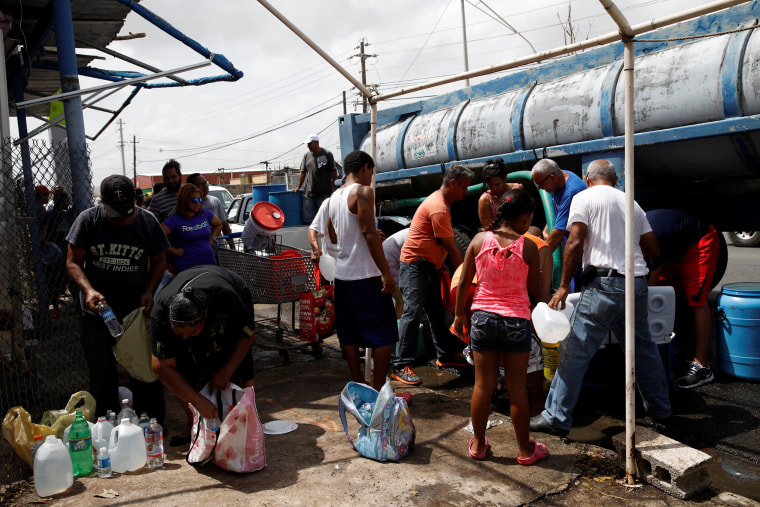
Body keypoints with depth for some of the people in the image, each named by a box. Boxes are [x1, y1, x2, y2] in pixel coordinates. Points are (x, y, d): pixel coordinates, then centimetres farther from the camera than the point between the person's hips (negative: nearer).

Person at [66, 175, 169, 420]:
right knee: (101, 371, 11)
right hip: (95, 309, 0)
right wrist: (89, 290, -20)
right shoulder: (88, 220, -7)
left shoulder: (147, 221, -5)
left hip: (137, 308, 0)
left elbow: (159, 260, 7)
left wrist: (149, 291, -7)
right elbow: (73, 261, -2)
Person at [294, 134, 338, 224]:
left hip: (324, 194, -3)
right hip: (308, 194, 4)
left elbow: (333, 173, 0)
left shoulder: (327, 154, -1)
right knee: (309, 220, 2)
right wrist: (298, 187, 9)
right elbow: (302, 173, 14)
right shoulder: (306, 156, 10)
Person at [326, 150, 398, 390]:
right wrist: (386, 273, -18)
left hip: (342, 274, 8)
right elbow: (369, 232, -19)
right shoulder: (363, 191, -11)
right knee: (384, 333, 2)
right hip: (365, 275, -8)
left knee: (349, 334, 13)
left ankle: (358, 386, 22)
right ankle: (378, 389, 4)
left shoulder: (334, 197, 12)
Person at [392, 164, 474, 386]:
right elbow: (452, 247, -17)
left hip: (430, 266, 10)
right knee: (413, 312, -13)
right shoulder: (438, 208, -20)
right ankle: (402, 367, -11)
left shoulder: (441, 202, 14)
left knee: (437, 312, 16)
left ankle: (446, 355, 29)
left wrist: (441, 264, 8)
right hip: (415, 265, -10)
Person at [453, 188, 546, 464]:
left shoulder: (479, 240, -4)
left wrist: (459, 314, 13)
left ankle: (478, 444, 26)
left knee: (483, 385, 12)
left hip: (483, 317, 2)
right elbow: (533, 289, 0)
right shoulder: (528, 247, -9)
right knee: (516, 387, 10)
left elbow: (464, 282, 1)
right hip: (516, 320, -2)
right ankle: (525, 449, 24)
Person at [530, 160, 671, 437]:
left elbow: (575, 243, -10)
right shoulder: (631, 202, 18)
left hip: (605, 284, -6)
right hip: (638, 282, 6)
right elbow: (653, 251, 18)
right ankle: (660, 407, 34)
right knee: (643, 347, 21)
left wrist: (564, 286, -7)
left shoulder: (583, 198, 2)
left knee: (575, 349, -4)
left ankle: (557, 417, -2)